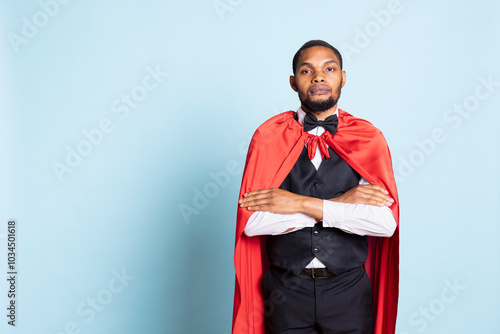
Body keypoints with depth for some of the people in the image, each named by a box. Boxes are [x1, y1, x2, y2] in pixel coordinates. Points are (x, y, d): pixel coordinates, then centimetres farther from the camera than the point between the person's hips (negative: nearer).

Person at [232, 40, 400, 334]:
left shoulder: (368, 138, -1)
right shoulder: (269, 136, -3)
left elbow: (386, 222, -14)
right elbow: (250, 221, -14)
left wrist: (301, 203, -16)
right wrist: (341, 203, -15)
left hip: (348, 290, 1)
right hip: (287, 291, 0)